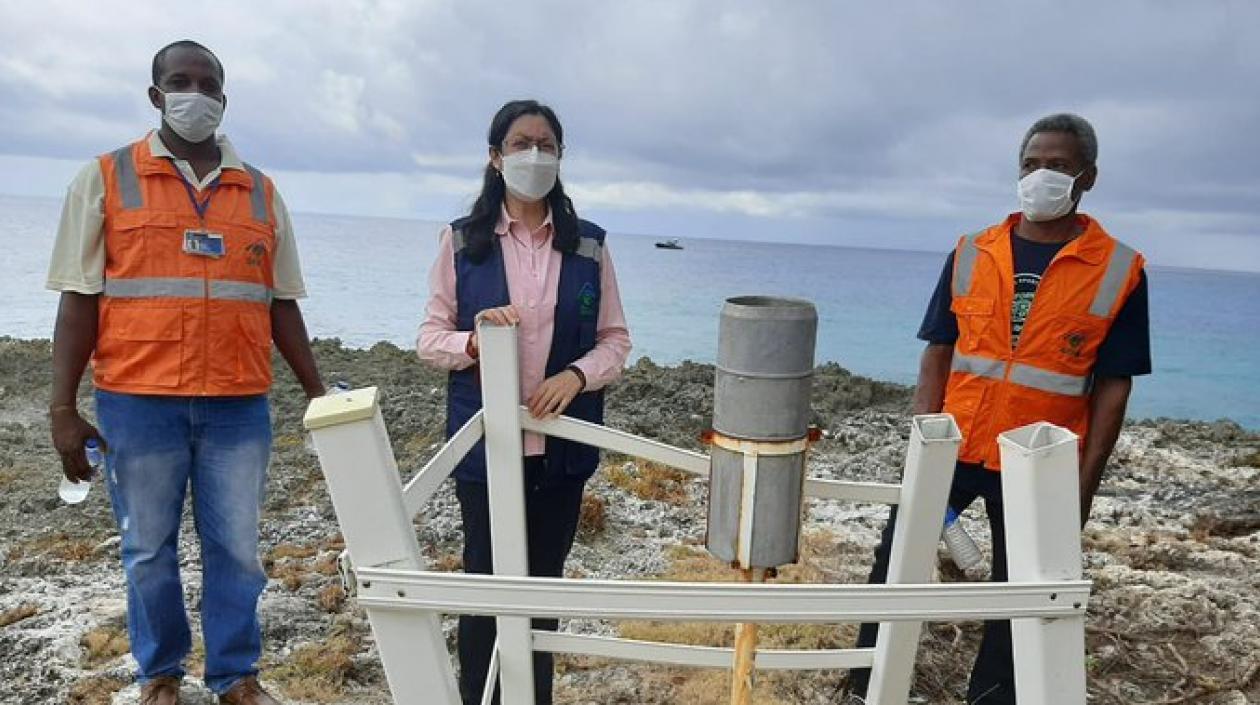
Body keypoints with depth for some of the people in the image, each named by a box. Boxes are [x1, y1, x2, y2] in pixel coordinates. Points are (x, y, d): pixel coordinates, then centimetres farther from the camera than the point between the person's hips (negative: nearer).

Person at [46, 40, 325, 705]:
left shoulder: (260, 193, 10)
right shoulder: (105, 179, 3)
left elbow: (281, 305, 11)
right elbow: (79, 299, 0)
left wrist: (319, 394, 6)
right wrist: (63, 408, -5)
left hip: (239, 407, 2)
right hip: (137, 403, -1)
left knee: (236, 549, 8)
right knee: (149, 549, 11)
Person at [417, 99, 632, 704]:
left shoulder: (589, 246, 3)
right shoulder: (461, 241, 0)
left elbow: (616, 339, 4)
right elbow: (429, 337, 1)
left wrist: (577, 376, -16)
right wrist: (473, 341, -21)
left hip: (561, 445, 1)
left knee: (544, 582, 12)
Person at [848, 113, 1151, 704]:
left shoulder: (1119, 271, -4)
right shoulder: (971, 254, 1)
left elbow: (1113, 385, -3)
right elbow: (938, 352, 2)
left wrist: (1086, 481, -6)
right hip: (951, 448, 2)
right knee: (895, 558, 8)